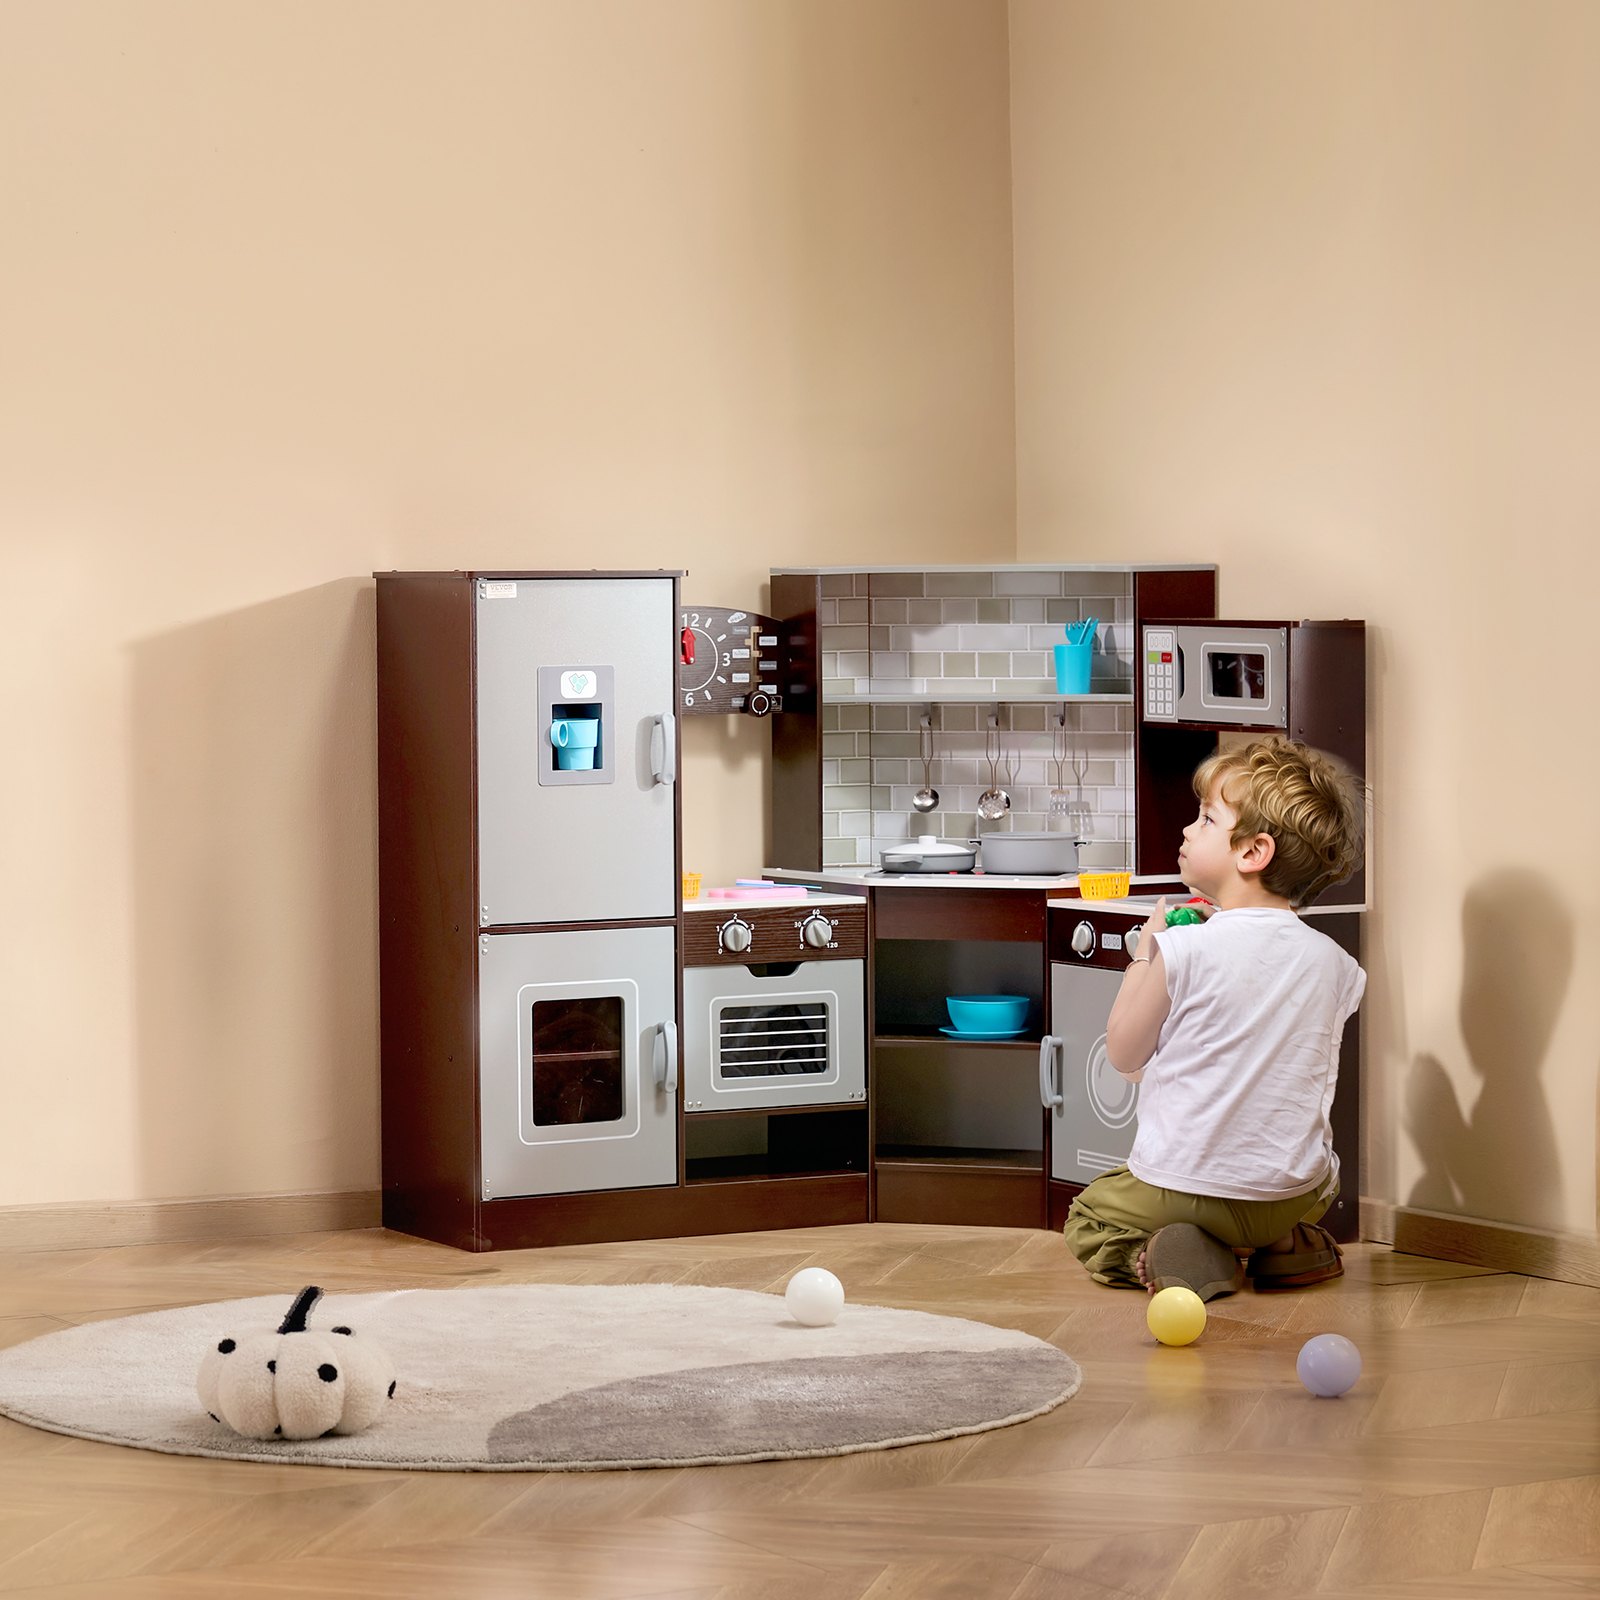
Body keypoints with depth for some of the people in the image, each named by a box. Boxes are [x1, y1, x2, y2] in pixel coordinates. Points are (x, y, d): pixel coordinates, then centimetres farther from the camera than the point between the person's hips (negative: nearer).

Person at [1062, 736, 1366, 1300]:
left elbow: (1125, 1055, -6)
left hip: (1184, 1185, -5)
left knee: (1085, 1221, 23)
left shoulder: (1183, 951, -19)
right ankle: (1287, 1246, 9)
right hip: (1294, 1192, 5)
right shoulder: (1332, 963, -5)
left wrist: (1144, 954, 5)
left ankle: (1166, 1257, -5)